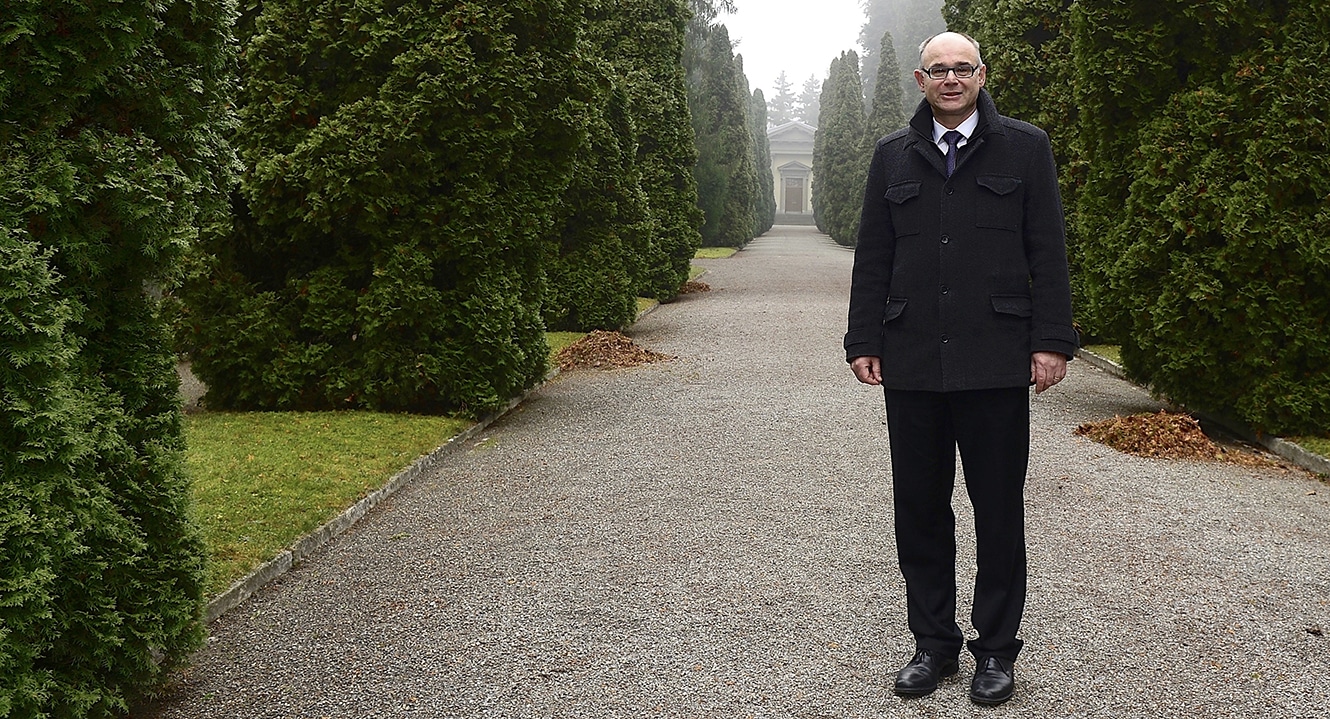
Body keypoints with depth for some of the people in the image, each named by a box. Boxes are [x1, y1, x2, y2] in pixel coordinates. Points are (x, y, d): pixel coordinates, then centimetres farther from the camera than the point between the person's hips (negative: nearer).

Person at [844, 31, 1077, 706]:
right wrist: (863, 340, 5)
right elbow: (872, 257, 12)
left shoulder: (1025, 147, 6)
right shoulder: (893, 155, 12)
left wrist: (1052, 341, -5)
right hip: (911, 365, 3)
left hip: (995, 364, -2)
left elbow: (1047, 252, 2)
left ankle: (996, 650, 19)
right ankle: (933, 643, 21)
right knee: (919, 510, 7)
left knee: (999, 511, 5)